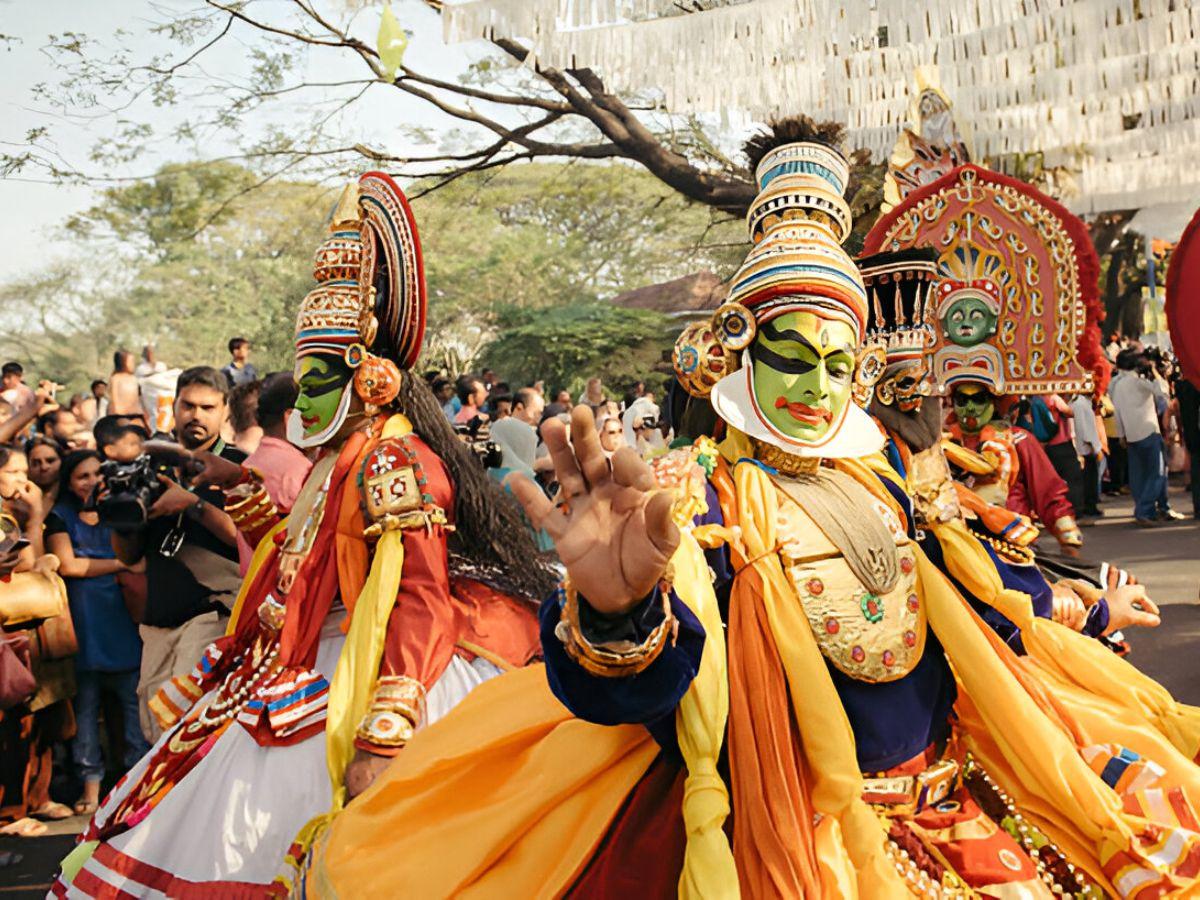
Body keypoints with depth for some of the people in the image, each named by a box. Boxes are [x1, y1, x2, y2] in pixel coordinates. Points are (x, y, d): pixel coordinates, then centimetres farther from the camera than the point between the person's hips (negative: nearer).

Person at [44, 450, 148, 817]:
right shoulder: (60, 517, 9)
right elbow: (67, 565, -3)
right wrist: (121, 564, -2)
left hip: (122, 612, 2)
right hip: (83, 617, -2)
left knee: (133, 694, -3)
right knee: (86, 700, 0)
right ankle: (91, 783, 6)